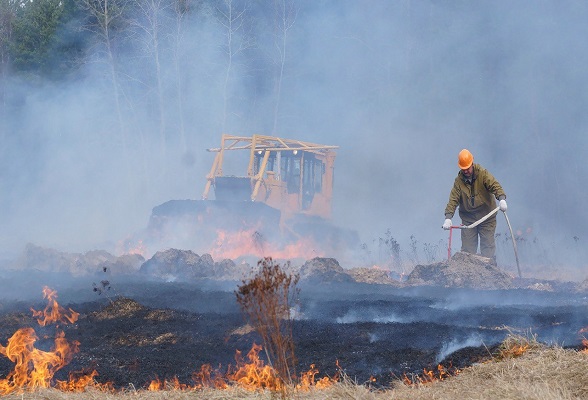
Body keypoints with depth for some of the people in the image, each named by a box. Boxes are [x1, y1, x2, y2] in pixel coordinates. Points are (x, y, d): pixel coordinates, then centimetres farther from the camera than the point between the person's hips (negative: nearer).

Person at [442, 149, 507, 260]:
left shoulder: (483, 174, -8)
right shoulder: (459, 180, -2)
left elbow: (494, 185, -21)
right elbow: (453, 199, -9)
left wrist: (501, 199, -41)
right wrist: (448, 218, -21)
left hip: (486, 217, -2)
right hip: (468, 219, 2)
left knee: (488, 246, 0)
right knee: (467, 248, 0)